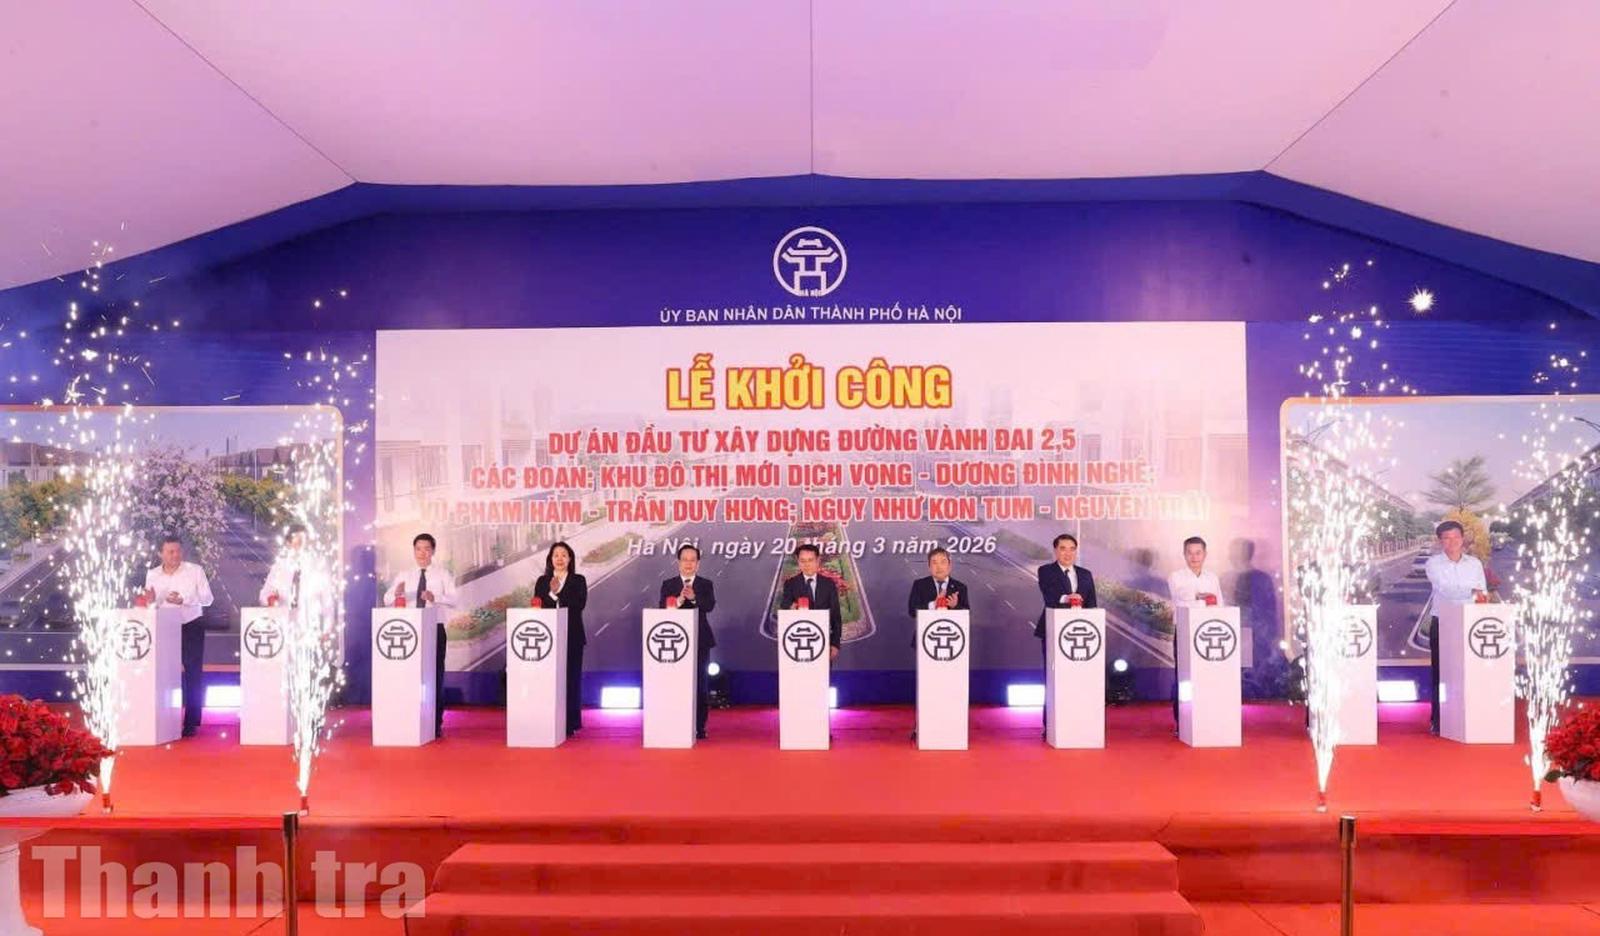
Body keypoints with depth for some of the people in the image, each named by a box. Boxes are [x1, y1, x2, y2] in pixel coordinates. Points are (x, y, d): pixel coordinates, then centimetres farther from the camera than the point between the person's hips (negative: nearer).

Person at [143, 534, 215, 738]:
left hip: (191, 627, -3)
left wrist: (184, 600, -24)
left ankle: (191, 722, 4)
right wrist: (150, 601, -18)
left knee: (193, 675, -1)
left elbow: (207, 598, -10)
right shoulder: (152, 575, 1)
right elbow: (151, 605, 5)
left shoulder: (195, 571, -7)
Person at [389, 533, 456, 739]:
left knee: (435, 675, 1)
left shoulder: (443, 575, 2)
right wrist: (396, 593, -28)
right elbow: (388, 598, -4)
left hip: (435, 629, -2)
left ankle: (436, 724, 8)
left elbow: (454, 600, -12)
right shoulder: (404, 575, 9)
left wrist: (435, 597, -32)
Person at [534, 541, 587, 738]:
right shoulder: (542, 581, 12)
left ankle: (570, 724, 3)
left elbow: (580, 604, -9)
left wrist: (557, 594, -12)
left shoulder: (578, 581, 6)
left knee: (571, 678, -2)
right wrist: (551, 593, -12)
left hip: (572, 637, -1)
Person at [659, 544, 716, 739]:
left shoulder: (706, 585, 6)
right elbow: (663, 609, -7)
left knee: (700, 684, 2)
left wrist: (694, 597, -31)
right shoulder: (668, 585, 7)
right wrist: (679, 600, -26)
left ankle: (699, 727, 8)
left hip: (700, 641, 0)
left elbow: (710, 606, -12)